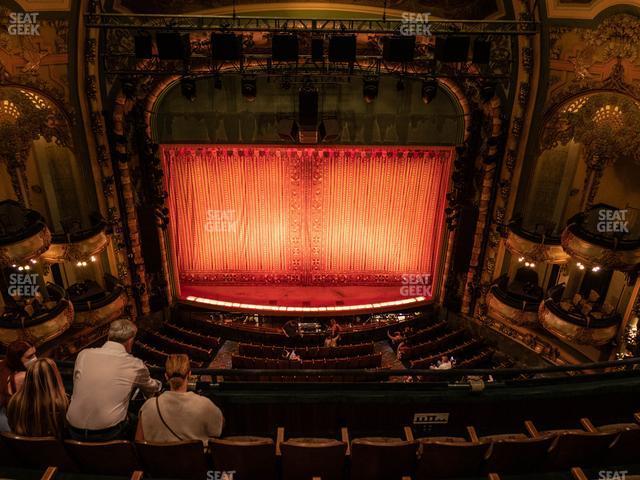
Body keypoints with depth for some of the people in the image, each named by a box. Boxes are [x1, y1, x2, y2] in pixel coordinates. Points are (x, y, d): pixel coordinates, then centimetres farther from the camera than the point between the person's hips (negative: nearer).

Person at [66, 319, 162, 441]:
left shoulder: (83, 354, -1)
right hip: (108, 435, -4)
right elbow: (153, 390, 13)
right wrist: (158, 384, 37)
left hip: (75, 432, 4)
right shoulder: (135, 365, -8)